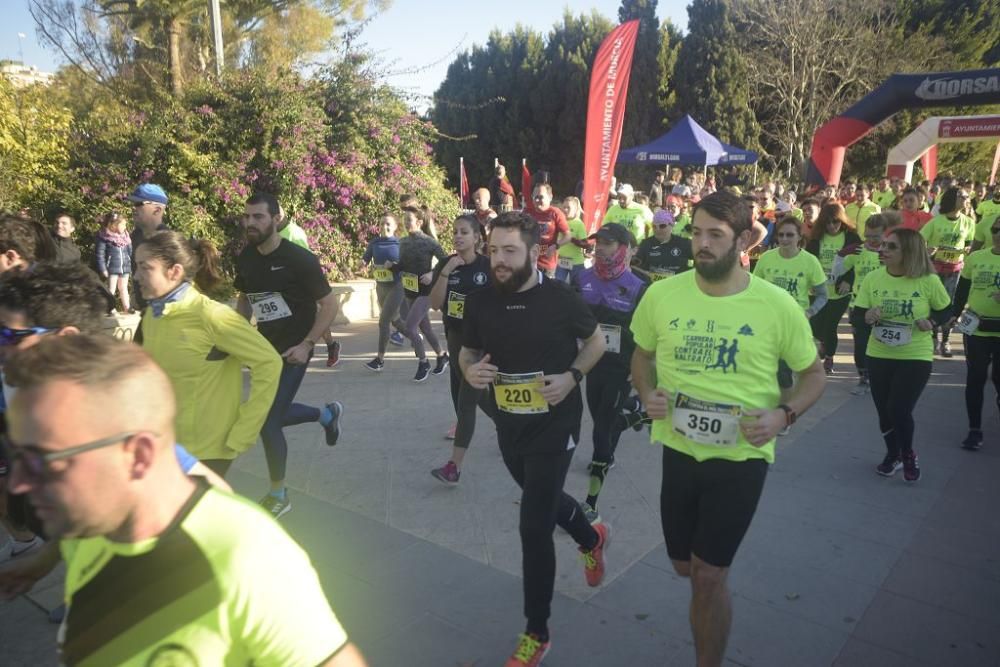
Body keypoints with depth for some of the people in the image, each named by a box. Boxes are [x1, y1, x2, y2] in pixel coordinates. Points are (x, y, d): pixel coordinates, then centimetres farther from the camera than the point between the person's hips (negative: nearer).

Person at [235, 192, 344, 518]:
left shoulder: (299, 259, -19)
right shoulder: (245, 258, 0)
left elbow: (330, 304, -15)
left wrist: (307, 344, -21)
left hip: (292, 350, -7)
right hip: (264, 347, 7)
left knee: (268, 422, -6)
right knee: (270, 414, 15)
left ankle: (278, 496, 15)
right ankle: (327, 413, 41)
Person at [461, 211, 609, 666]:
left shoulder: (561, 298, -15)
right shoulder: (480, 303, -5)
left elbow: (596, 342, 1)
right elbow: (468, 352, 10)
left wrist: (573, 376, -17)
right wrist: (470, 372, -14)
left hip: (554, 425, -5)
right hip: (508, 425, 5)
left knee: (534, 525, -6)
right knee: (542, 498, 26)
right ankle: (591, 538, 59)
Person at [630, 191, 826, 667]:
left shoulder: (777, 305, -13)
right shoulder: (661, 294, -7)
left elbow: (813, 374, 1)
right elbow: (642, 355, 10)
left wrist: (783, 414, -17)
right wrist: (647, 393, -11)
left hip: (741, 458, -3)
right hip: (678, 451, 3)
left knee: (708, 575, 1)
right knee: (684, 565, 19)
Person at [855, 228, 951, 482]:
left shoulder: (929, 281, -12)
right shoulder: (872, 278, -7)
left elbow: (947, 310, 2)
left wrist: (931, 321, -17)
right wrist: (867, 316, -24)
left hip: (916, 357, -3)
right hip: (879, 355, 3)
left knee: (899, 409, -10)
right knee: (884, 411, 12)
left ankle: (908, 455, 22)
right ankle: (893, 454, 40)